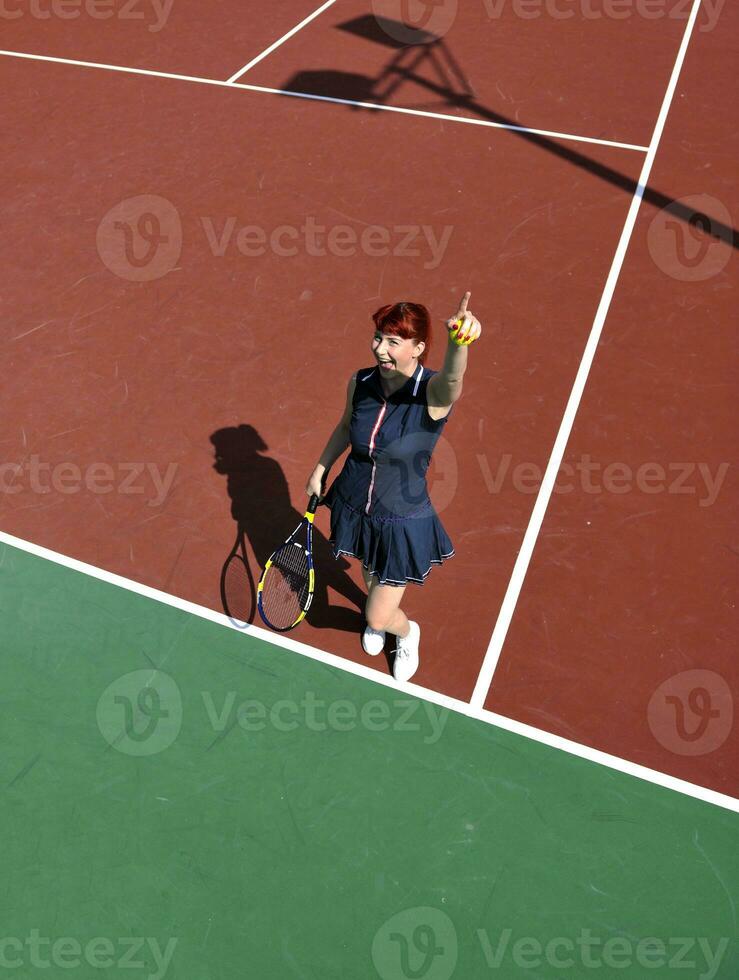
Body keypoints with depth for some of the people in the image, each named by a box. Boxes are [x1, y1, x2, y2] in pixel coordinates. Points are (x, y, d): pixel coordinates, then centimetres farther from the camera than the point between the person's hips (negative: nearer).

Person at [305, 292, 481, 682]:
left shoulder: (433, 392, -27)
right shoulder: (360, 382, -11)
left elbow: (452, 377, -53)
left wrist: (458, 341, -74)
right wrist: (320, 469, 17)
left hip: (402, 523, -4)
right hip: (354, 508, 5)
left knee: (380, 618, 7)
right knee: (370, 572, 31)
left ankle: (407, 632, 45)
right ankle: (378, 612, 68)